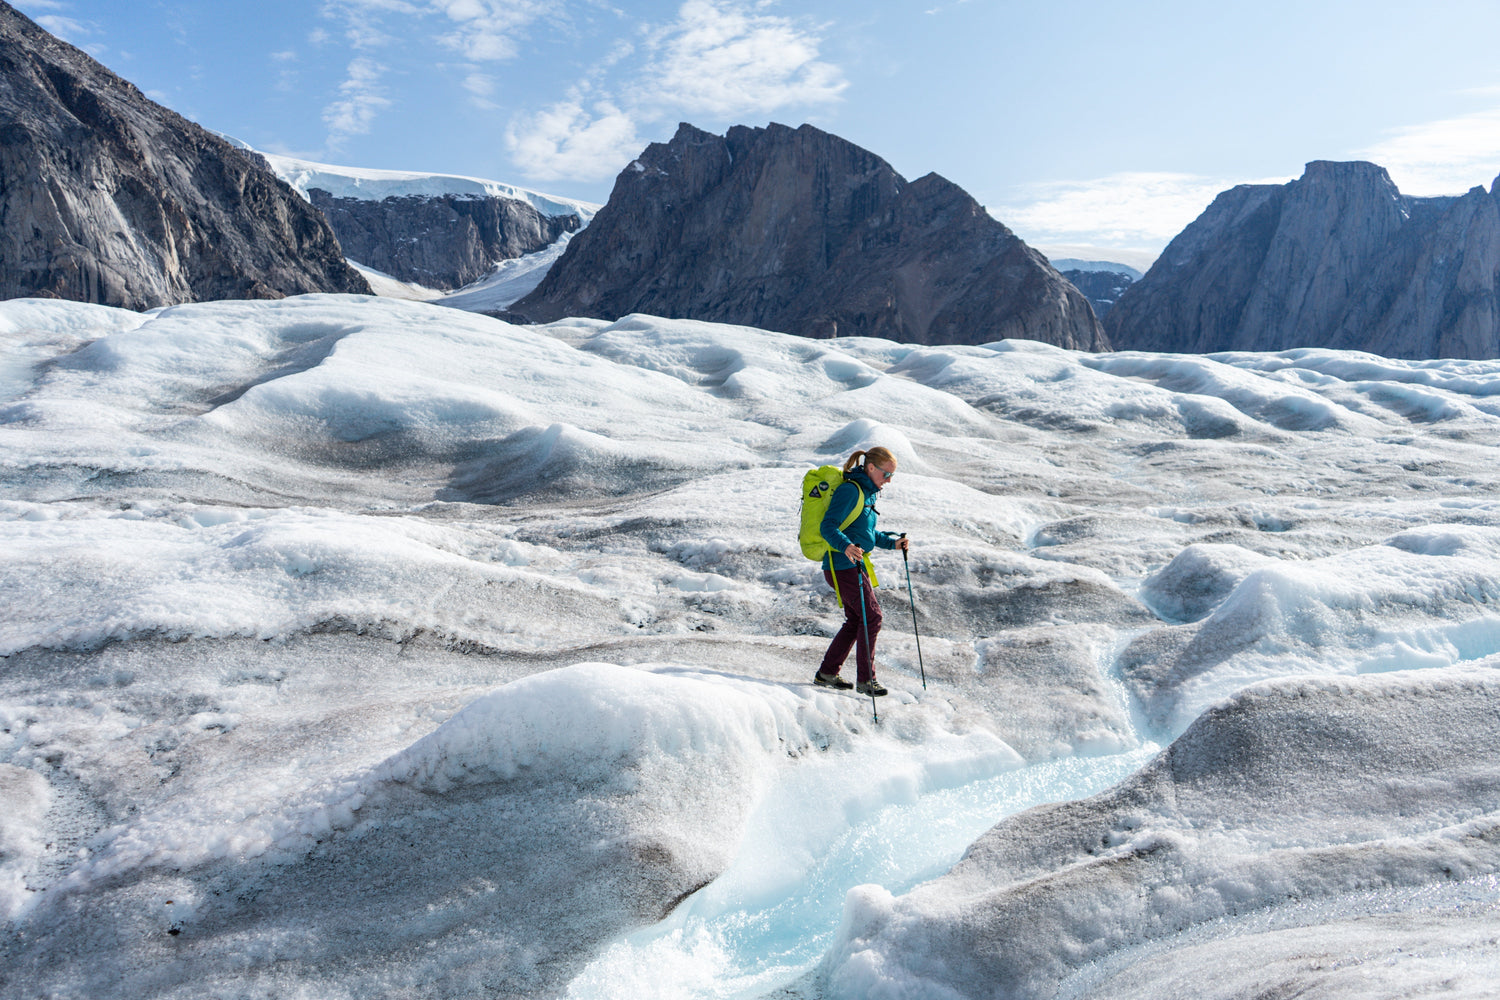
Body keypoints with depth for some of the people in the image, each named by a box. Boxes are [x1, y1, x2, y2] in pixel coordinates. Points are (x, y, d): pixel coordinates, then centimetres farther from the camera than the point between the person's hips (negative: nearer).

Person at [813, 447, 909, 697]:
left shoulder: (867, 492, 15)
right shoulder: (850, 490, -15)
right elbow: (828, 526, -23)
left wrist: (892, 542, 12)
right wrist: (846, 546, -40)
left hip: (855, 565, 10)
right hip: (843, 566, -10)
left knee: (856, 620, 13)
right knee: (871, 616, -9)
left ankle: (827, 673, 23)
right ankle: (865, 679, 1)